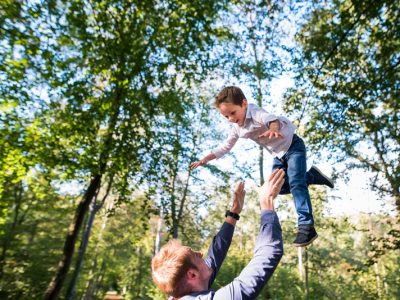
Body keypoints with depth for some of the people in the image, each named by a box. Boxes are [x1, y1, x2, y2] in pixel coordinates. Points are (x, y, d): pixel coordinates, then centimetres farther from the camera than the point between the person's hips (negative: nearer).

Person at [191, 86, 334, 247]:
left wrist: (273, 129, -76)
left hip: (293, 146, -8)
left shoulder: (255, 112, -29)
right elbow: (225, 147, 5)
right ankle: (311, 176, 21)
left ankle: (306, 226, -20)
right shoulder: (237, 128, -5)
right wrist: (204, 159, -2)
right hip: (279, 155, 8)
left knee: (295, 183, -22)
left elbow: (271, 118, -52)